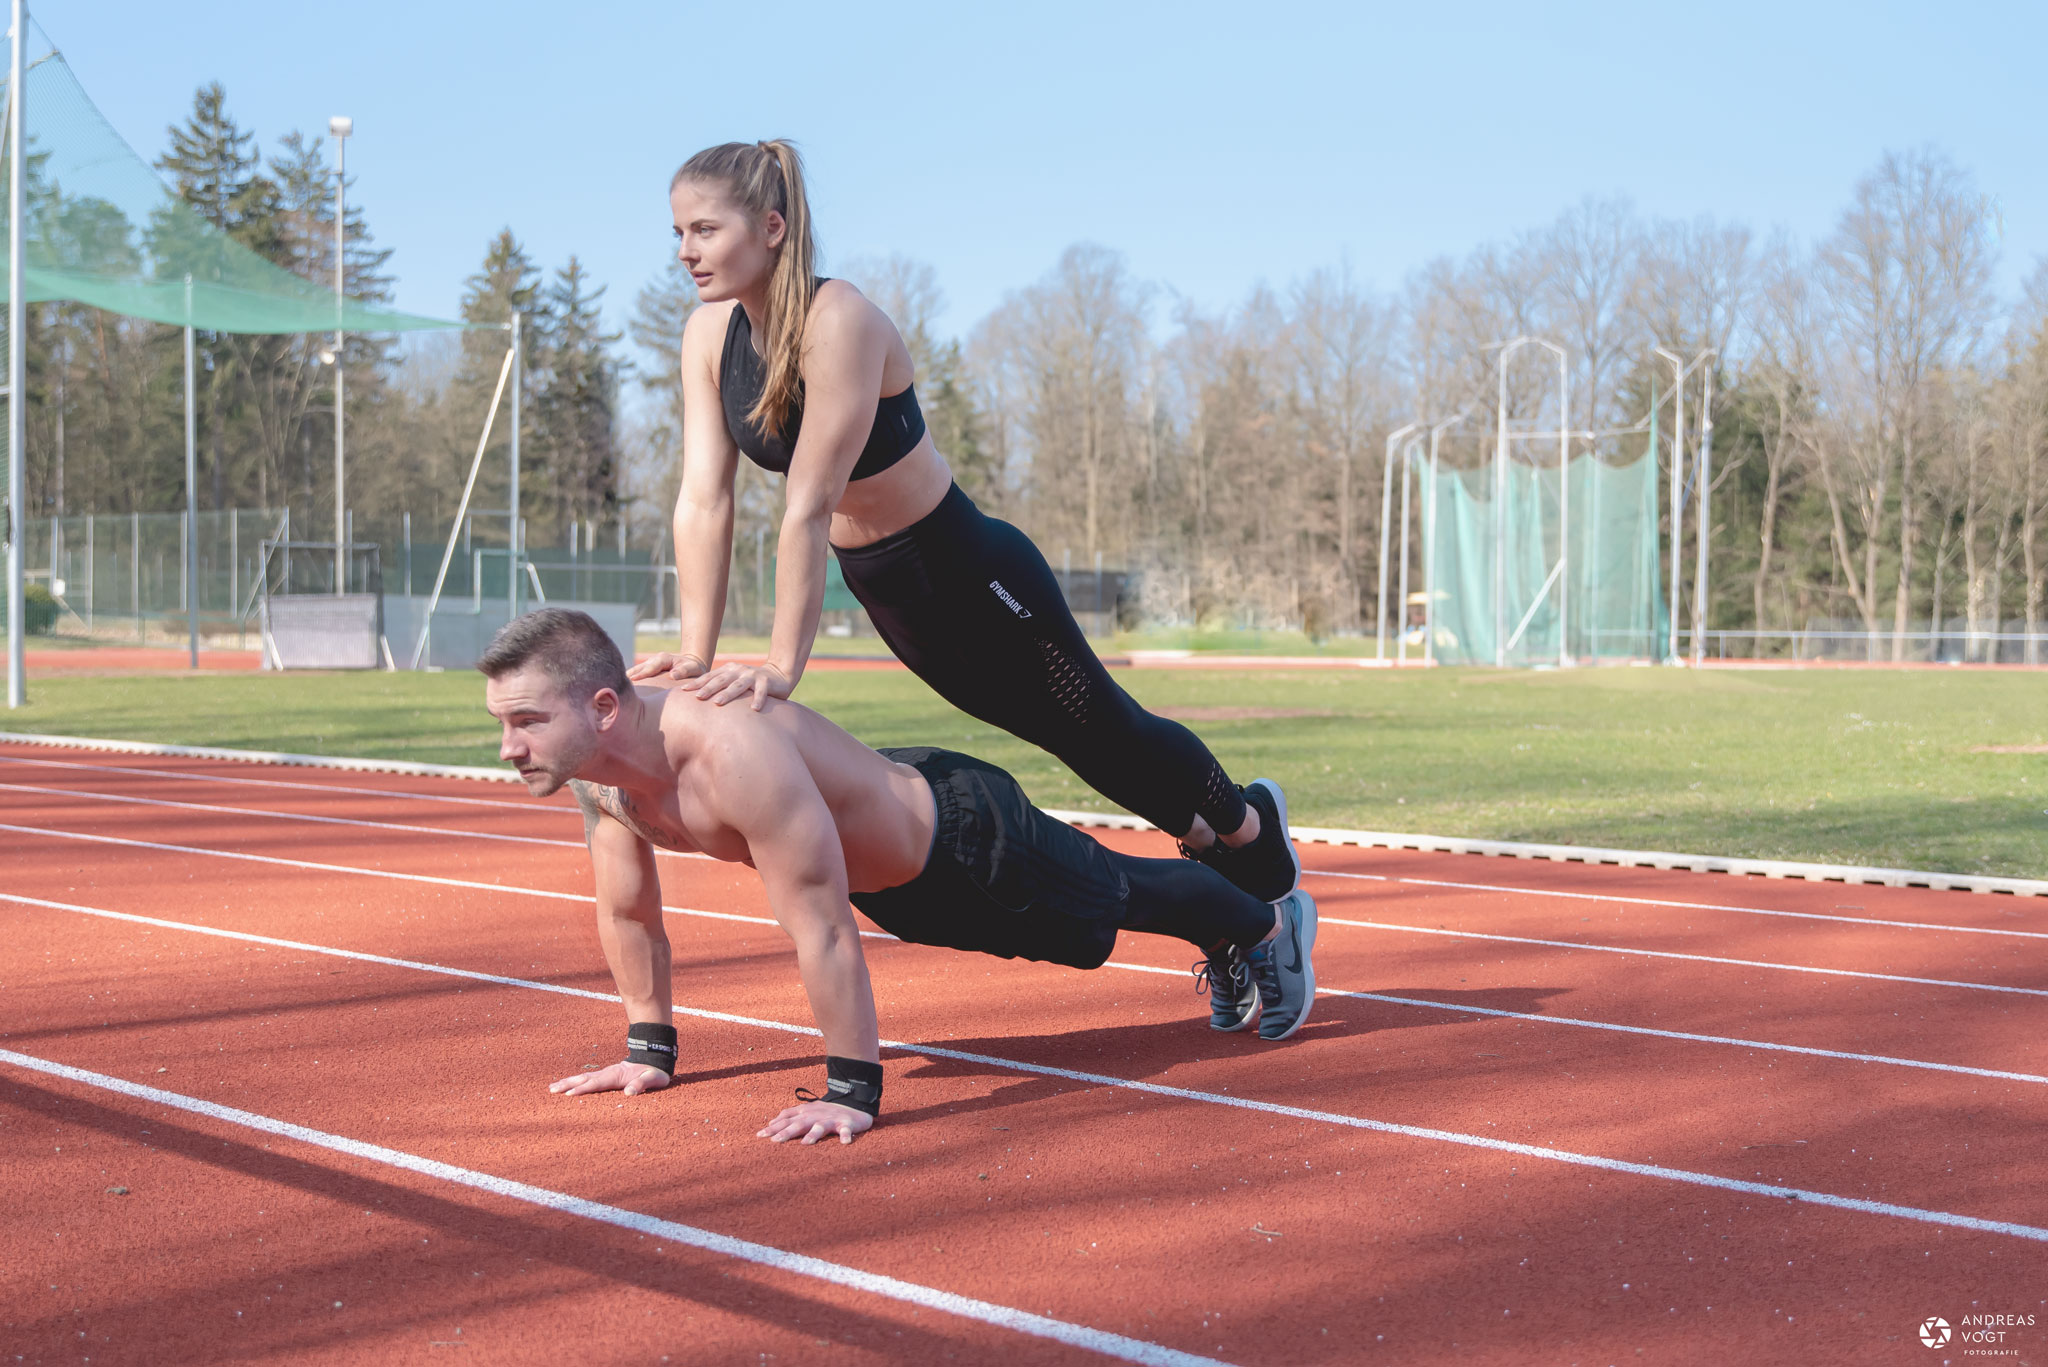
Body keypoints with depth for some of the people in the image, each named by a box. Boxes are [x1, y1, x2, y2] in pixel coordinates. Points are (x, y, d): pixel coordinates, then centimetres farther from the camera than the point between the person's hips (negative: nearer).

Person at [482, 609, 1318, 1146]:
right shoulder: (592, 768, -21)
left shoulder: (733, 752, -47)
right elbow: (626, 914, -4)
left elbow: (822, 929, -43)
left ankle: (1271, 924, 52)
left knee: (1119, 895, 21)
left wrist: (851, 1093, -39)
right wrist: (649, 1050, 1)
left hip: (963, 834, -7)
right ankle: (1225, 958, 61)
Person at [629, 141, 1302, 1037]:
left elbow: (807, 507, -34)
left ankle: (1249, 825, 42)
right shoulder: (709, 335, -8)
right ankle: (1215, 853, 44)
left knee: (1103, 728, 13)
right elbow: (703, 498, -11)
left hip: (967, 569, -7)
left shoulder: (839, 323, -30)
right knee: (1072, 738, 22)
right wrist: (694, 653, -18)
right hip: (879, 588, 7)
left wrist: (783, 666, -35)